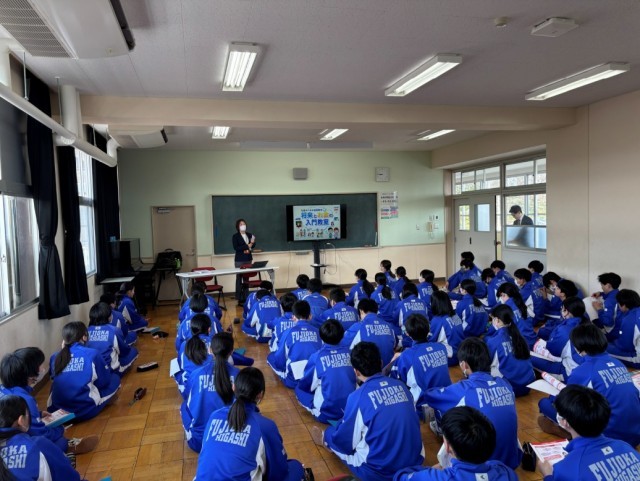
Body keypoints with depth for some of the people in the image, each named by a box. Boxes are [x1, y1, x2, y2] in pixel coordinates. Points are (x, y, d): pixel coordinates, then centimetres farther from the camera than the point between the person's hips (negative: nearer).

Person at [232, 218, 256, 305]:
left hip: (248, 259, 4)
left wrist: (252, 243, -8)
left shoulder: (249, 235, 11)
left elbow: (252, 246, 14)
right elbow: (236, 248, -12)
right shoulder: (235, 236, -2)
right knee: (239, 278, -2)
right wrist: (247, 246, -17)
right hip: (239, 260, -4)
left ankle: (246, 297, 12)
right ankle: (240, 299, 1)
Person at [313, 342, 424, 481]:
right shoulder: (401, 385, 0)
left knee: (332, 434, 15)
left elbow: (345, 442, -5)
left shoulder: (358, 396, -16)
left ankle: (325, 440, 45)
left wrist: (326, 437, 18)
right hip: (415, 462, 5)